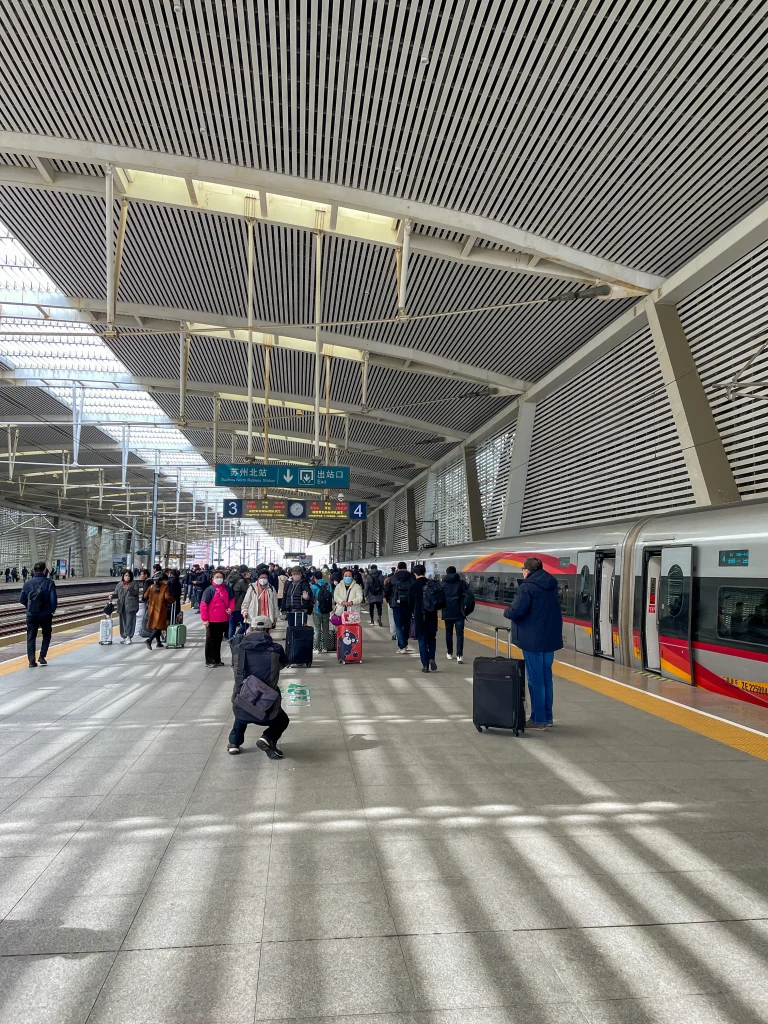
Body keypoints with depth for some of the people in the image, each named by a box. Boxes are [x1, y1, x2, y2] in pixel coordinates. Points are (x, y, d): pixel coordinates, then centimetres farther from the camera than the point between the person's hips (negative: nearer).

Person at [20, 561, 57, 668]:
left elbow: (22, 599, 3)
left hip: (31, 614, 2)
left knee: (31, 637, 8)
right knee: (46, 635, 18)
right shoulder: (49, 583, -8)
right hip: (45, 614, -2)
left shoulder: (27, 583, 0)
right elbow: (53, 599, -12)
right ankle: (42, 656, 8)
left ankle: (31, 661, 3)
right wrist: (52, 610, 6)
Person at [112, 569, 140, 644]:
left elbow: (136, 592, -8)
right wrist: (112, 595, -6)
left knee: (130, 622, -8)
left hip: (130, 606, -4)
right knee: (122, 622, 6)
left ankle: (129, 637, -6)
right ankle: (123, 637, 16)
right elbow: (116, 593, 16)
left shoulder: (134, 583, 4)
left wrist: (129, 588, -23)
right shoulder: (119, 584, 17)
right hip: (122, 606, 4)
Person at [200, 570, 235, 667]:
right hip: (212, 621, -5)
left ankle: (217, 660, 28)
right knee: (211, 641, 6)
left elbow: (232, 599, 17)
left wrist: (231, 608, -2)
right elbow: (203, 604, -14)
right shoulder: (210, 590, -12)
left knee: (218, 640, 17)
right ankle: (209, 661, 14)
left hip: (224, 620, 5)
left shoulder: (227, 589, 2)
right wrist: (204, 619, -16)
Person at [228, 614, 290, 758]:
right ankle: (268, 738, 0)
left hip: (241, 707, 3)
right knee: (282, 720, 27)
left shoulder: (238, 648, -1)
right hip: (267, 708, -3)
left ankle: (234, 742, 21)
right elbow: (284, 662, 16)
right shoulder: (276, 650, -5)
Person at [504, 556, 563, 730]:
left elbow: (516, 611, -23)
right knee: (546, 679, 15)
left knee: (535, 680, -1)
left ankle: (538, 719, 4)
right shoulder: (551, 586, 10)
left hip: (533, 640, -8)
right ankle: (547, 717, 23)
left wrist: (507, 612, -1)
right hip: (550, 638, 8)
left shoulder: (527, 587, -15)